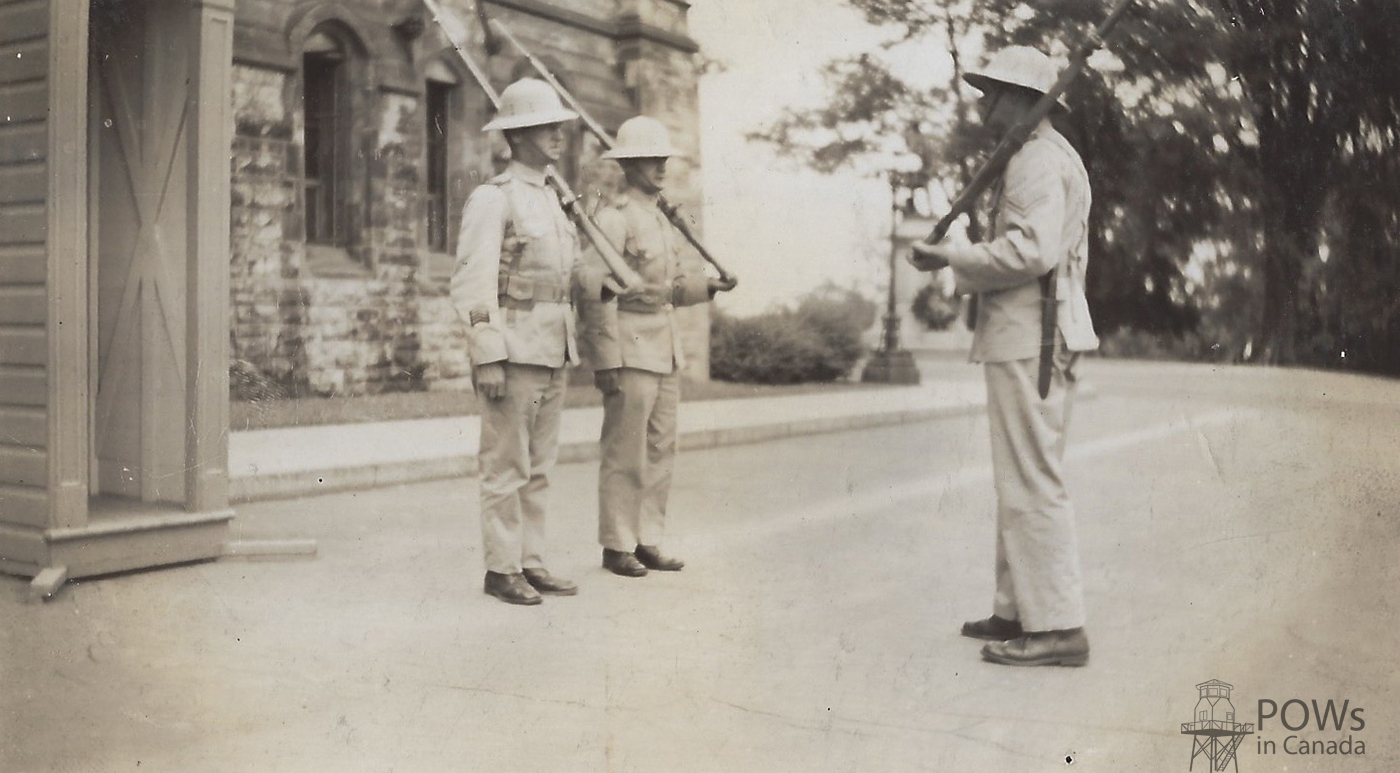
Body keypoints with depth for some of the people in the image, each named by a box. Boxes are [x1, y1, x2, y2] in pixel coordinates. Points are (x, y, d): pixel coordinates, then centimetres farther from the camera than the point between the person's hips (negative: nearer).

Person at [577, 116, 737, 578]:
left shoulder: (659, 218, 16)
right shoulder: (612, 218, -11)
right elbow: (599, 296, -16)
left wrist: (709, 285, 4)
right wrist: (605, 362, -19)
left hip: (665, 349, 9)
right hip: (629, 350, -8)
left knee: (660, 451, 10)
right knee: (625, 453, -2)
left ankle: (648, 542, 19)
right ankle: (616, 547, 8)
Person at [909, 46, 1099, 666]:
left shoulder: (1037, 158, -11)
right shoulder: (1051, 157, 22)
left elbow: (1031, 249, -23)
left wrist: (951, 259, -14)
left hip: (1028, 340, -11)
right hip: (1030, 336, 11)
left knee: (1031, 482, -9)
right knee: (1022, 480, 14)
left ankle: (1058, 627, -5)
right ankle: (1019, 611, 21)